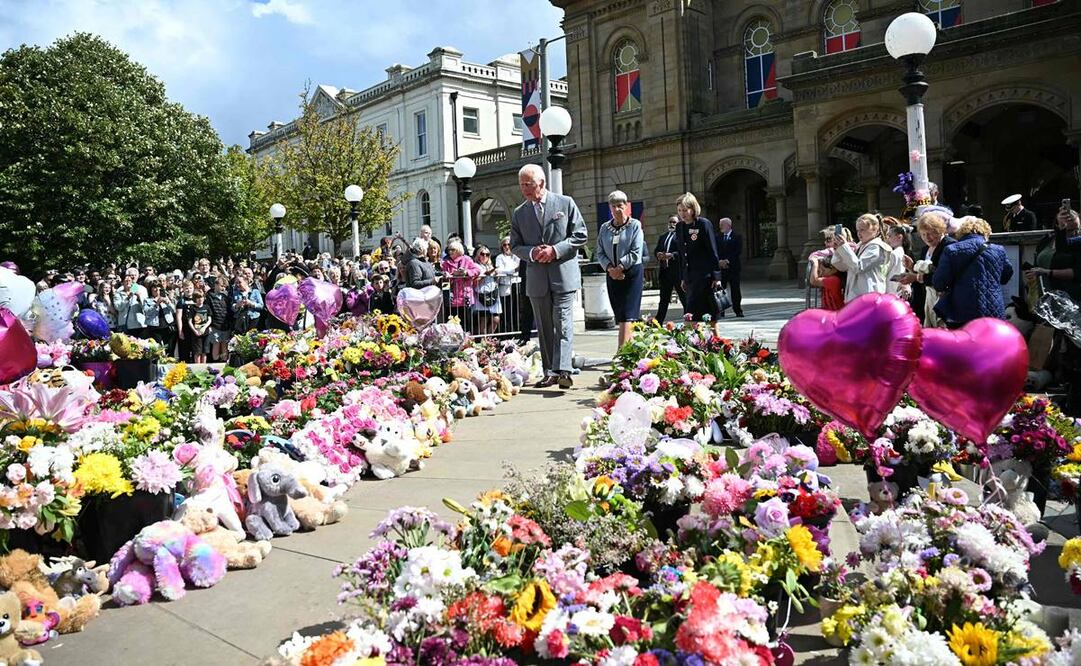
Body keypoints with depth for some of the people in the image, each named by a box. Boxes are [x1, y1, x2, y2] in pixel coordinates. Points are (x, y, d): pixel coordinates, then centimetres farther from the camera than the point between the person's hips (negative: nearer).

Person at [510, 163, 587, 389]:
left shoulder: (565, 203, 2)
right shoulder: (519, 213, 10)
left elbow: (581, 235, 1)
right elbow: (515, 245, 12)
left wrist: (555, 250, -12)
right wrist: (531, 252, -9)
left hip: (564, 274, -4)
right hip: (536, 278, 4)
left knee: (563, 323, -11)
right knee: (544, 327, 8)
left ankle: (562, 370, -17)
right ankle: (549, 372, 14)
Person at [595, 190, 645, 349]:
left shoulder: (635, 225, -1)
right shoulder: (604, 228, 11)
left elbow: (636, 253, -9)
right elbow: (599, 253, 8)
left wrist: (620, 267, -13)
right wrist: (609, 268, -9)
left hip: (631, 273, -5)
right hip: (612, 275, 5)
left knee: (627, 314, -11)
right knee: (620, 315, 5)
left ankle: (621, 351, -17)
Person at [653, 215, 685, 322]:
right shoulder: (663, 236, 19)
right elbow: (656, 250, 18)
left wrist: (672, 255, -23)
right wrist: (658, 254, -4)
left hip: (678, 270, -6)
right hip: (664, 270, 7)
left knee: (684, 297, 1)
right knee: (664, 299, 11)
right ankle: (658, 321, 14)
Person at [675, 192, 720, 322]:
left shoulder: (704, 224, -6)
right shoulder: (680, 228, 13)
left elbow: (713, 251, -7)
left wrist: (716, 276, -10)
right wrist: (682, 278, 16)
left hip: (704, 276, -6)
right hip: (689, 276, 6)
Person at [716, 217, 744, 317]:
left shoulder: (737, 237, 3)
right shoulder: (718, 238, 13)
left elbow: (738, 251, -6)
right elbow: (716, 252, 7)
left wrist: (728, 260, -14)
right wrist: (720, 261, -10)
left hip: (733, 267, -2)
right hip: (721, 267, 2)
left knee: (735, 290, 1)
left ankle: (738, 311, 8)